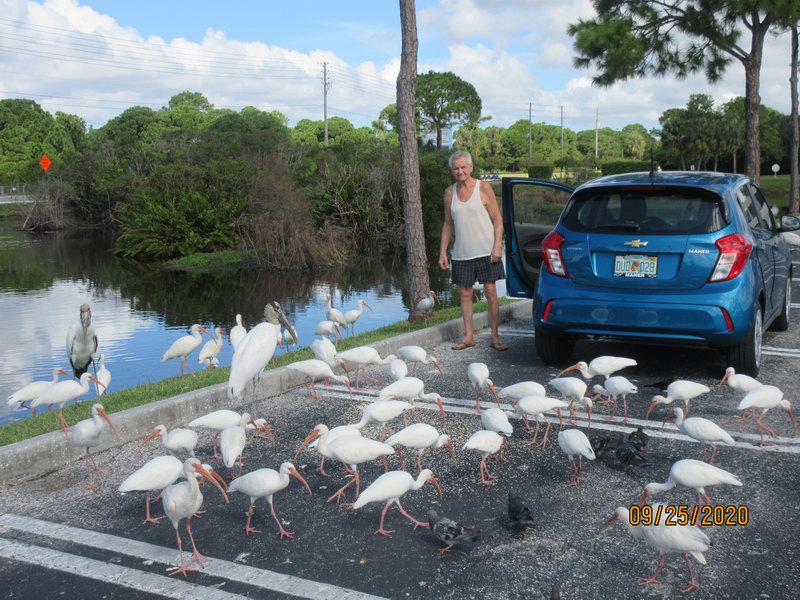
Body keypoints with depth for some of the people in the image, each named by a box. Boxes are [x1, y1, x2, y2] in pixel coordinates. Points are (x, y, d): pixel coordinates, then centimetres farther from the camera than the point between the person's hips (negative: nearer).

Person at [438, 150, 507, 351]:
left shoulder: (483, 188, -2)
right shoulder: (449, 193, 7)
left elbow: (498, 220, -3)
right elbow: (448, 224, 13)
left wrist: (497, 246, -13)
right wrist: (443, 252, 7)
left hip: (486, 251, -3)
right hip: (461, 253, 3)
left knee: (491, 293, -2)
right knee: (465, 295, 6)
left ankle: (495, 336, 4)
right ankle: (469, 336, 14)